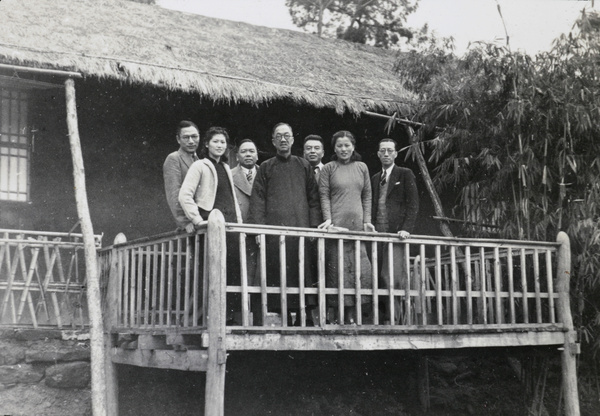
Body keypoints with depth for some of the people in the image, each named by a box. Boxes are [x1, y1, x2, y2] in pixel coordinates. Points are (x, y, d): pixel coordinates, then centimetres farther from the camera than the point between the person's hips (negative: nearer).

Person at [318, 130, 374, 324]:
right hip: (336, 225, -3)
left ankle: (353, 314, 1)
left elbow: (367, 195, 14)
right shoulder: (328, 168, 7)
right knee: (337, 267, -5)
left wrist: (367, 220, 5)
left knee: (361, 268, -4)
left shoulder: (361, 167, 14)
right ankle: (342, 314, -2)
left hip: (357, 225, 3)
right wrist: (328, 219, -10)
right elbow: (324, 196, 2)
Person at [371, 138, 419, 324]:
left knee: (394, 277, -12)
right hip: (378, 232, 5)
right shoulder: (375, 179, 21)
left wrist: (406, 229, -14)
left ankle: (394, 319, -10)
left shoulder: (405, 174, 5)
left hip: (396, 232, -5)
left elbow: (413, 204, -2)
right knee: (380, 277, 0)